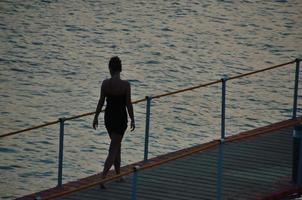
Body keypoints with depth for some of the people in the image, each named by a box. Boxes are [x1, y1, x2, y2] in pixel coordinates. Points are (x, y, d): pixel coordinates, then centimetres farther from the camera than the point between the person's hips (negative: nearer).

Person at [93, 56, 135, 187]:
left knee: (117, 145, 23)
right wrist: (132, 120, 0)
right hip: (121, 118, -4)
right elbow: (128, 104, -11)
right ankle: (103, 178, -11)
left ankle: (118, 174, 33)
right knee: (113, 149, 1)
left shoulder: (105, 83, -7)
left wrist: (96, 117, 12)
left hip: (109, 116, 4)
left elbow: (101, 102, 0)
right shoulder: (125, 85, -16)